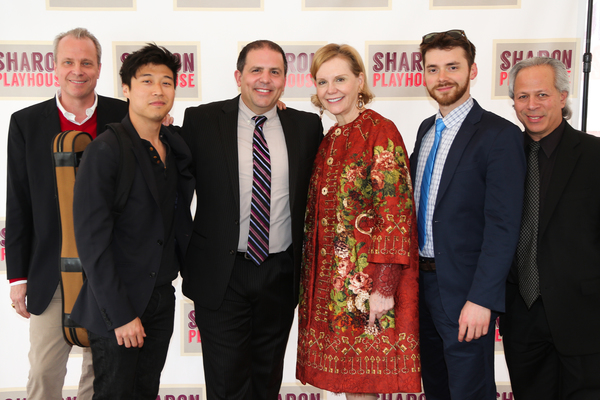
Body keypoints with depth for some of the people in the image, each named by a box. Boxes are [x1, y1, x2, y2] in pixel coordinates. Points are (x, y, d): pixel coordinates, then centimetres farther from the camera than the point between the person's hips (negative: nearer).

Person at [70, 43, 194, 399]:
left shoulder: (175, 147, 7)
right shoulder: (105, 151, -14)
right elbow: (91, 239, -17)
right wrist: (121, 314, -18)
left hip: (162, 299, 6)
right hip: (119, 304, -6)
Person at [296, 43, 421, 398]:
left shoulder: (381, 131, -9)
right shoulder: (330, 139, 14)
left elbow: (394, 209, -15)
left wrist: (383, 288, -20)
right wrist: (312, 283, 14)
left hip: (368, 284, -7)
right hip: (330, 281, 7)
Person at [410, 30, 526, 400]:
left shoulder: (500, 135, -15)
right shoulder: (427, 129, 10)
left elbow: (503, 226, -19)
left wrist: (481, 300, -22)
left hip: (465, 289, -7)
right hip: (422, 282, 7)